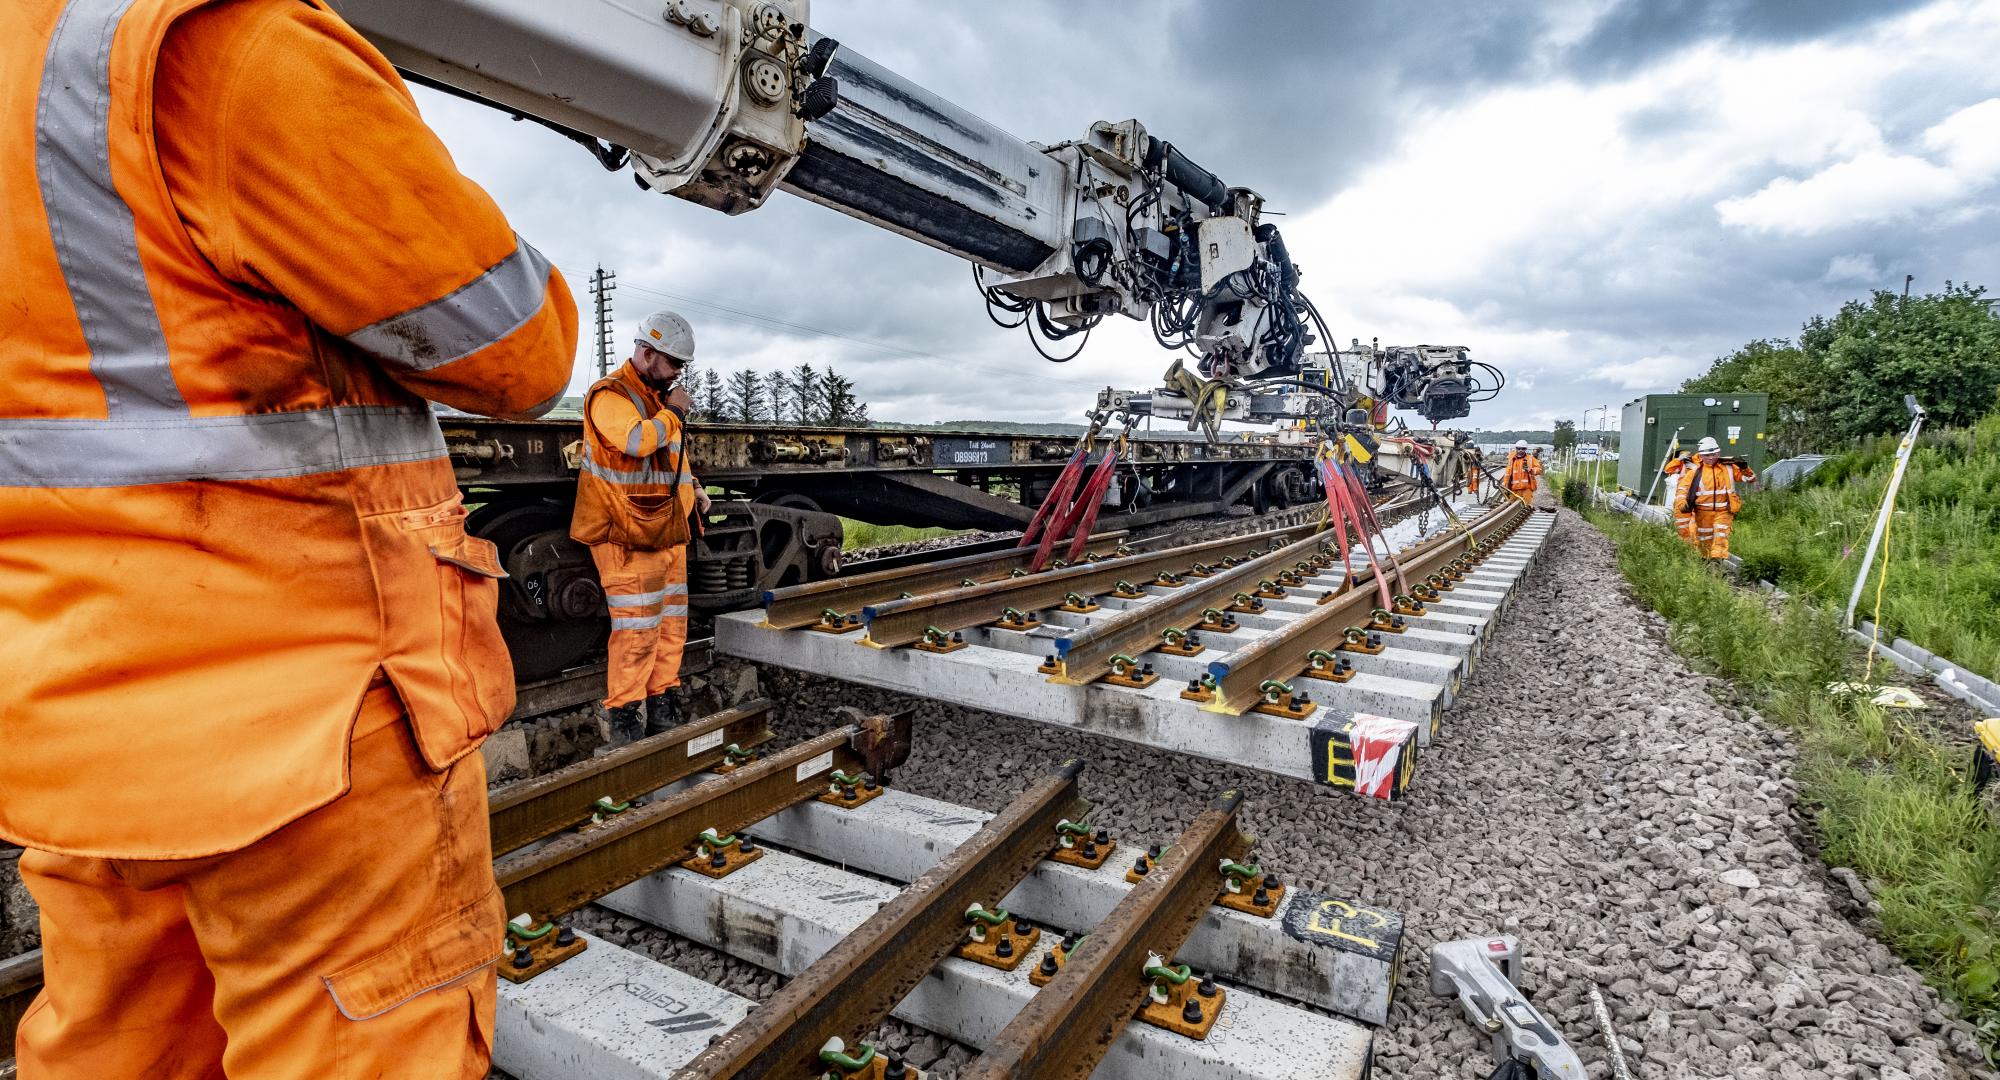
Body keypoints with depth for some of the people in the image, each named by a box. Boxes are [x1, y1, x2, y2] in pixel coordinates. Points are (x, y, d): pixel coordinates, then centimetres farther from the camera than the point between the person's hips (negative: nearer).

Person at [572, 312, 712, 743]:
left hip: (669, 531, 9)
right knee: (637, 627, -8)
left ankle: (661, 700, 21)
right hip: (629, 535, -9)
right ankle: (623, 712, 3)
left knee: (672, 623, 11)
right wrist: (673, 412, -16)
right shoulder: (611, 395, -10)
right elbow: (638, 441, -30)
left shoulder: (659, 397, 18)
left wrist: (693, 486, 16)